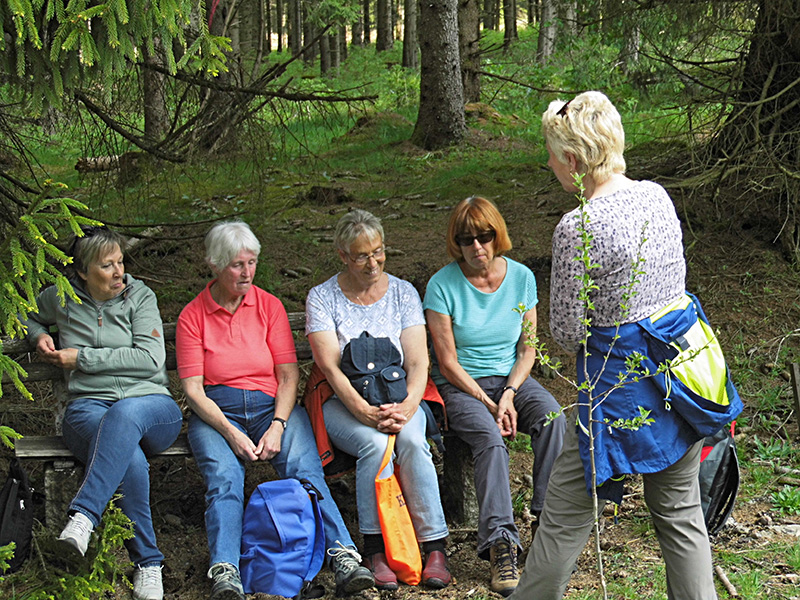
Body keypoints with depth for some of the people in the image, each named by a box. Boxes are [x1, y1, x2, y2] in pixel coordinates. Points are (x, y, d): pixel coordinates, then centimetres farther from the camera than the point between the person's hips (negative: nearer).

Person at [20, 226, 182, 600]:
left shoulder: (139, 296, 9)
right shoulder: (60, 299, 14)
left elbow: (149, 359, -4)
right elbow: (26, 316, 36)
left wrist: (83, 358, -5)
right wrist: (39, 335, 12)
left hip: (150, 405, 0)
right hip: (88, 407, 0)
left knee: (124, 414, -42)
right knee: (130, 458, -37)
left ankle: (83, 517, -52)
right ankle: (147, 563, -33)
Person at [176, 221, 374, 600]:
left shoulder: (269, 306, 11)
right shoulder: (192, 316, 5)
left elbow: (288, 374, 6)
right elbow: (193, 389, -2)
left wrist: (277, 426, -11)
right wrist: (231, 433, -17)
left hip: (271, 405, 1)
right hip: (216, 412, -1)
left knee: (305, 469, -27)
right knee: (223, 479, -31)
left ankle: (343, 557, -40)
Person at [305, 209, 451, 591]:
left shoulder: (403, 293, 6)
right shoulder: (322, 298, 0)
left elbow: (418, 362, -2)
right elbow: (330, 367, -11)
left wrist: (407, 406, -22)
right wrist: (366, 412, -26)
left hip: (399, 398, 2)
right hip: (343, 403, -1)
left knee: (411, 440, -31)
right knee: (374, 444, -33)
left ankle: (435, 547, -27)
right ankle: (375, 550, -23)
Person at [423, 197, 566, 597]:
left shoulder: (521, 278, 2)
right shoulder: (442, 286, -9)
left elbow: (527, 348, 5)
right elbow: (448, 362, -9)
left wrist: (509, 394, -11)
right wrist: (490, 405, -16)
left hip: (511, 379, 3)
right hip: (460, 386, -3)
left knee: (550, 414, -29)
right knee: (490, 436, -33)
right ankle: (500, 544, -38)